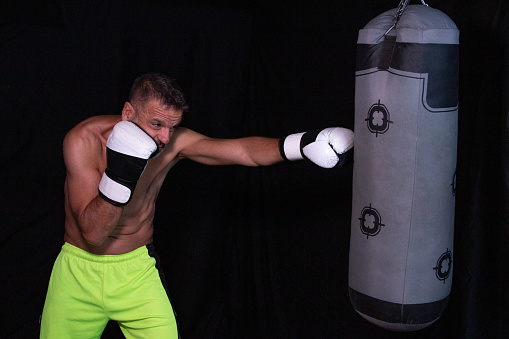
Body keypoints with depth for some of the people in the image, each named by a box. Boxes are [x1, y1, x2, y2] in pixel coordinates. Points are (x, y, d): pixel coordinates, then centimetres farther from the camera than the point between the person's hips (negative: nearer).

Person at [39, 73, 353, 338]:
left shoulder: (174, 141, -14)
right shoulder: (84, 139, -21)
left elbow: (244, 151, -18)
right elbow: (93, 233, -24)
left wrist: (301, 143, -32)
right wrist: (119, 176, -37)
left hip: (136, 269, 1)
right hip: (80, 269, -1)